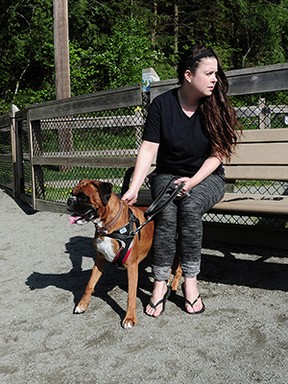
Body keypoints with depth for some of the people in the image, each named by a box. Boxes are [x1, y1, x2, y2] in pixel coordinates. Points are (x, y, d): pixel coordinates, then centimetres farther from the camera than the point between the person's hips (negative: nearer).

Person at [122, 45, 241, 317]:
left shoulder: (217, 106, -6)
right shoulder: (162, 104, -8)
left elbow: (217, 154, -6)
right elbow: (148, 149, -13)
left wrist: (192, 182, -20)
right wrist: (134, 189, -24)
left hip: (207, 177, 0)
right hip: (167, 175, 0)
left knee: (190, 206, -32)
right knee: (167, 212, -30)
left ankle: (190, 281, -17)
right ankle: (160, 283, -16)